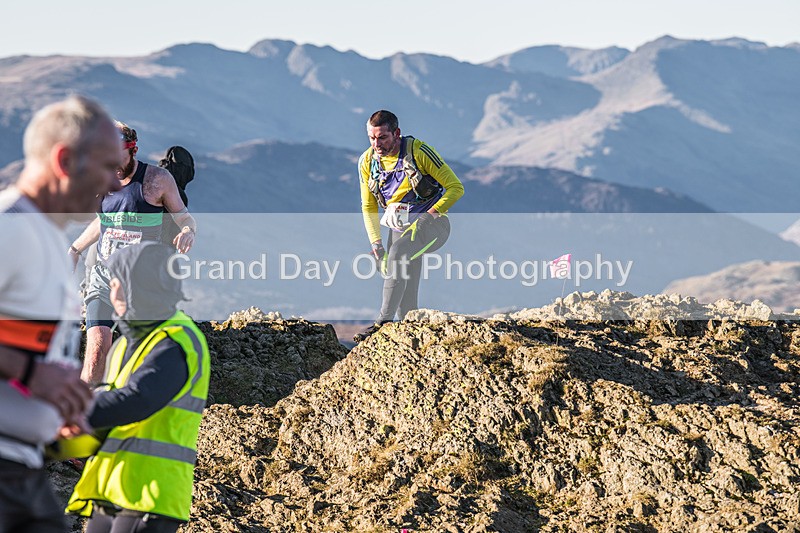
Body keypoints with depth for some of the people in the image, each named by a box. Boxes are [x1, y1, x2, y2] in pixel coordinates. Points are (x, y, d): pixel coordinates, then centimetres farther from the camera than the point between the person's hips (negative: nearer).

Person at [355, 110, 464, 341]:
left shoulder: (419, 152, -13)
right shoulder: (367, 162, 1)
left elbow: (456, 187, -11)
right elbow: (368, 207, 10)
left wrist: (429, 215, -20)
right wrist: (376, 243, -2)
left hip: (432, 222, -6)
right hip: (399, 228, 6)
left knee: (399, 250, -34)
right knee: (406, 299, -1)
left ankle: (384, 322, -36)